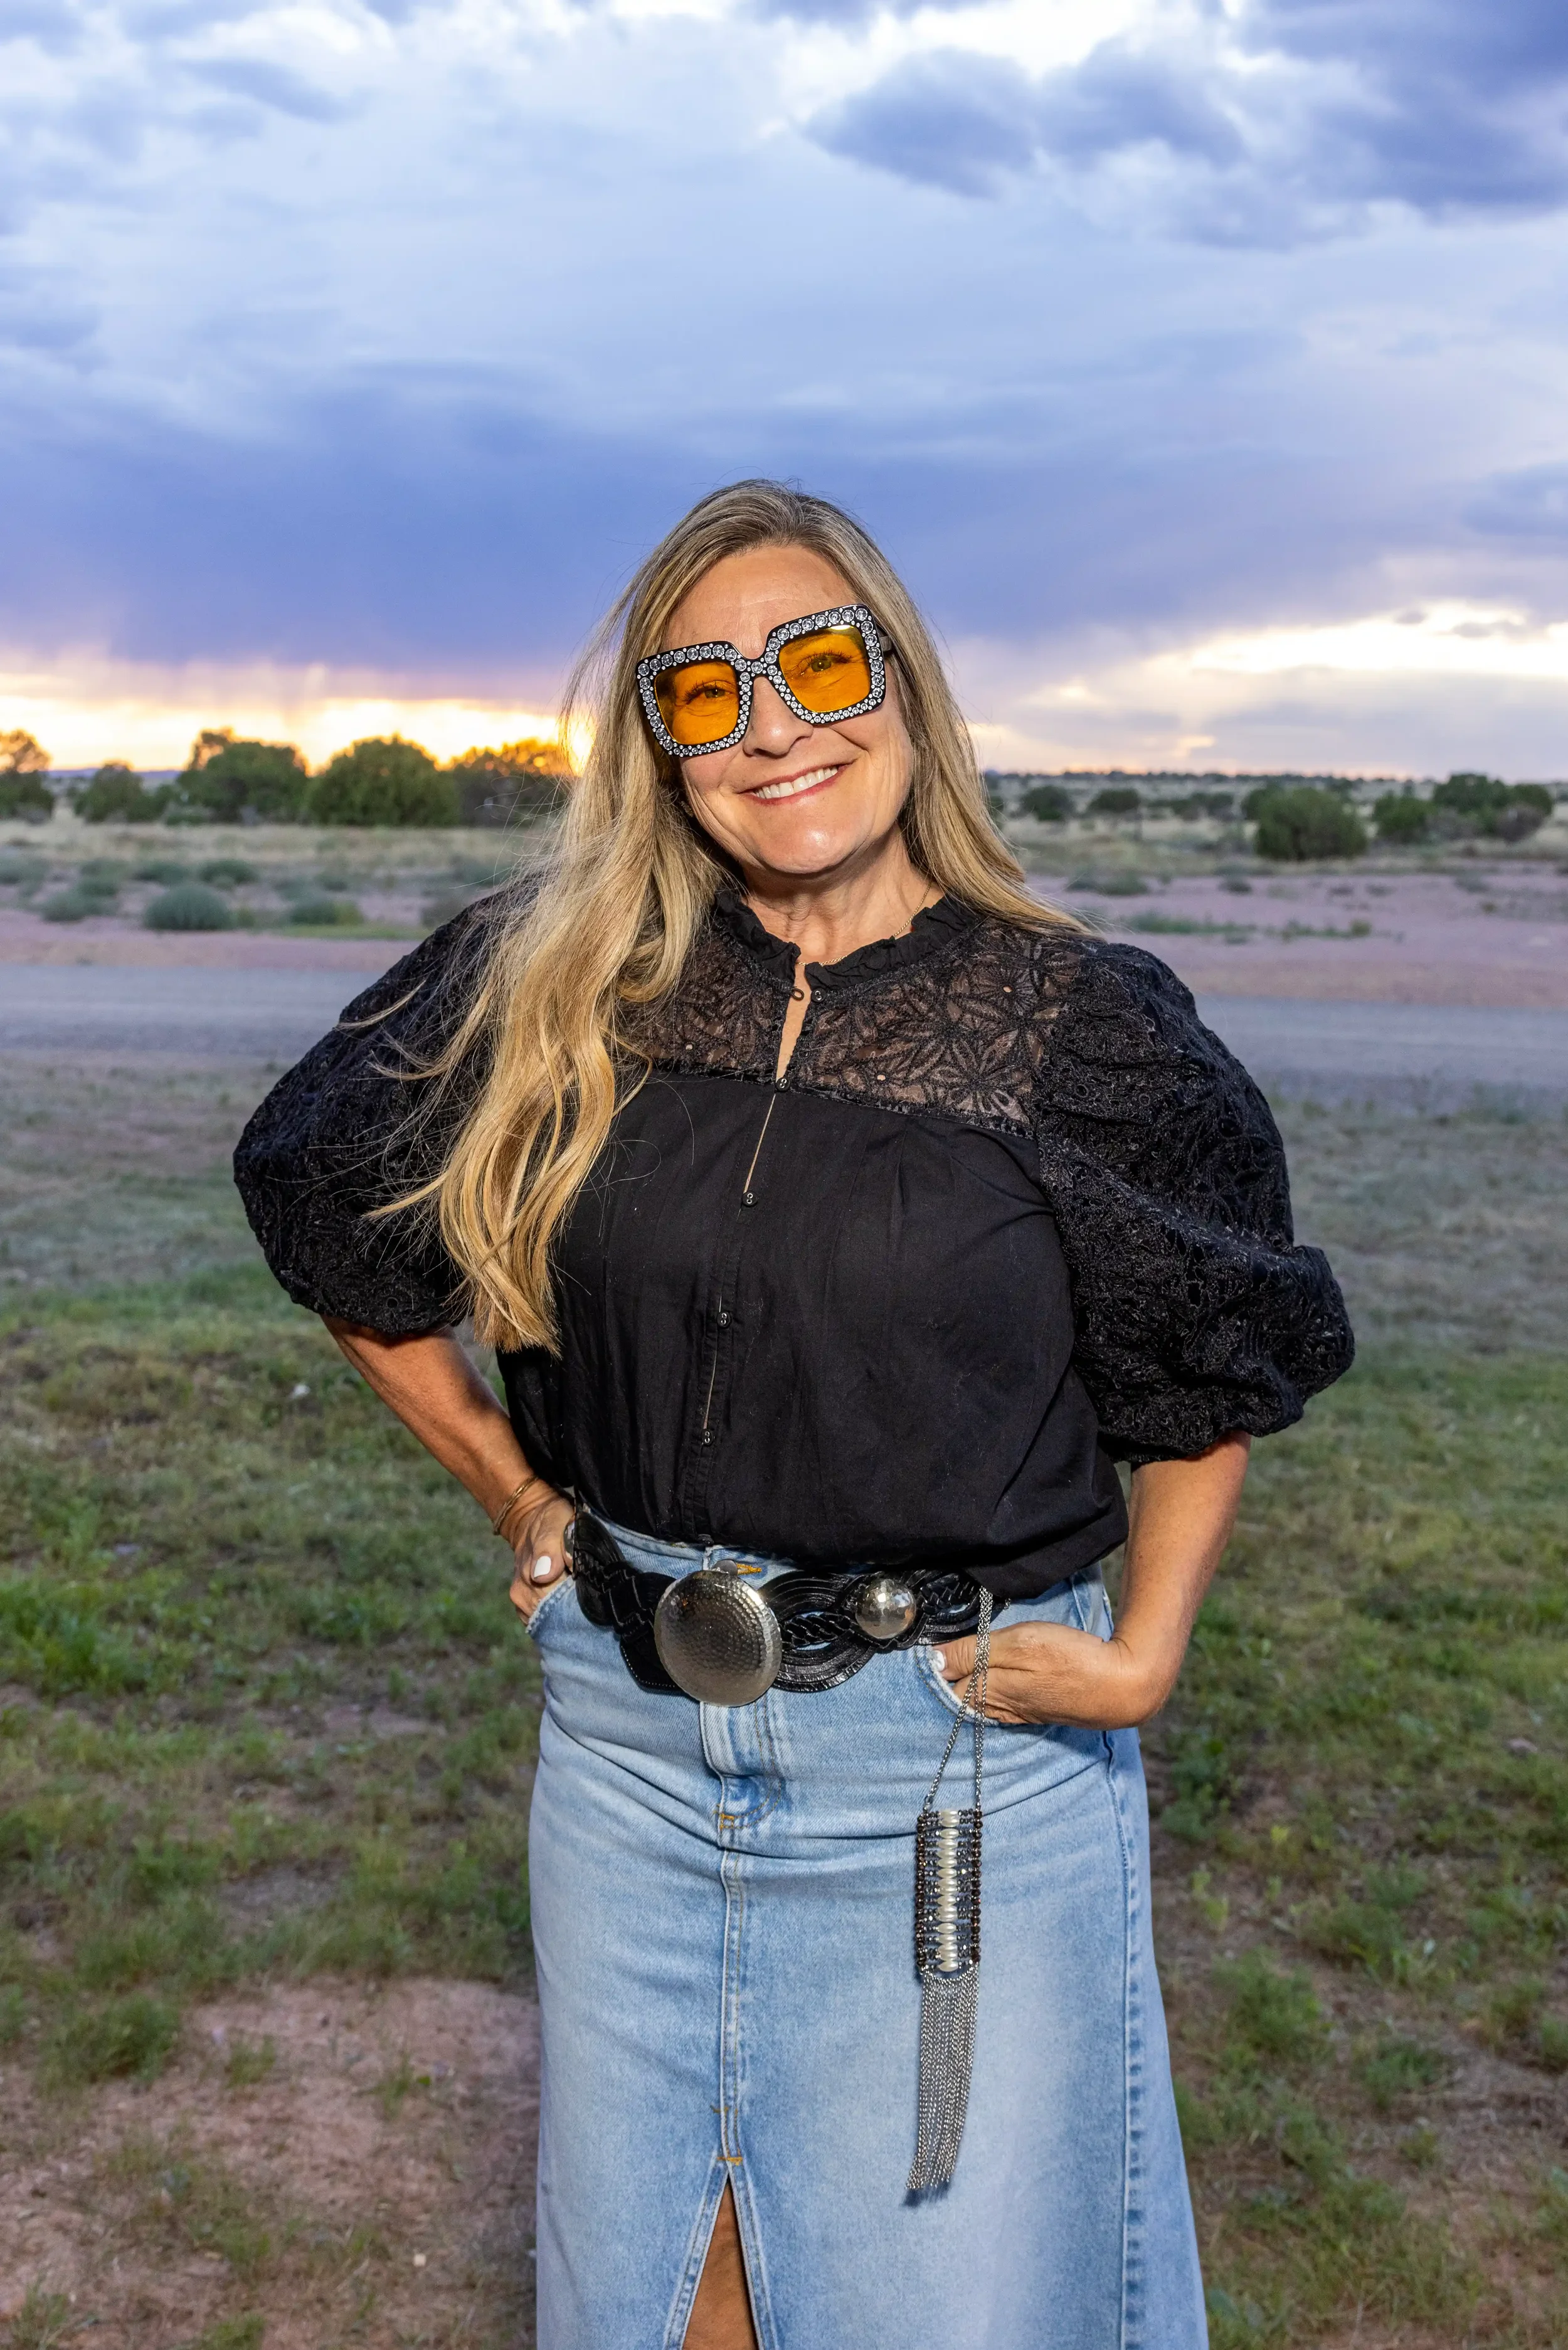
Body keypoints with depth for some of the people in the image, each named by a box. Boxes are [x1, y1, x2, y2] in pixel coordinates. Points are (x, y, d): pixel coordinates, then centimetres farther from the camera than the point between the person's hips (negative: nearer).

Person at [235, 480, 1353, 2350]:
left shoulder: (1080, 1029, -8)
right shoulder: (562, 989, -3)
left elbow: (1216, 1369, 5)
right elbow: (333, 1209, 11)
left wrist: (1145, 1653, -5)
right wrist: (511, 1492, 8)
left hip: (963, 1765, -2)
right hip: (628, 1732, 3)